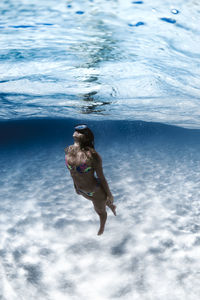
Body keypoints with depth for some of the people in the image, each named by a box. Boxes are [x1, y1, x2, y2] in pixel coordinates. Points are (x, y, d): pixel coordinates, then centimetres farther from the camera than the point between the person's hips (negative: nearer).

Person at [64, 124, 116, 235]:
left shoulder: (92, 155, -32)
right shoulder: (68, 150, -12)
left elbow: (101, 177, -21)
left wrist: (109, 195, -10)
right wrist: (76, 186, 16)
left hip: (96, 191, -5)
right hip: (83, 192, 5)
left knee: (100, 211, 26)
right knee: (102, 202, 35)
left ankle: (102, 228, 60)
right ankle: (112, 206, 69)